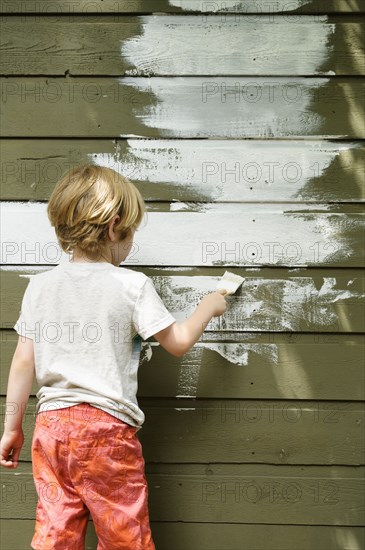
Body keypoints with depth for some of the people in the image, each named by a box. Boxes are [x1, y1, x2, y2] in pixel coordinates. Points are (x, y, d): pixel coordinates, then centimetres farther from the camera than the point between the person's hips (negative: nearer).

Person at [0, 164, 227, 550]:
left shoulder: (40, 285, 4)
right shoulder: (132, 286, -8)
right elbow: (178, 343, -1)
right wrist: (209, 305, 16)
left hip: (51, 425, 5)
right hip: (107, 430, -4)